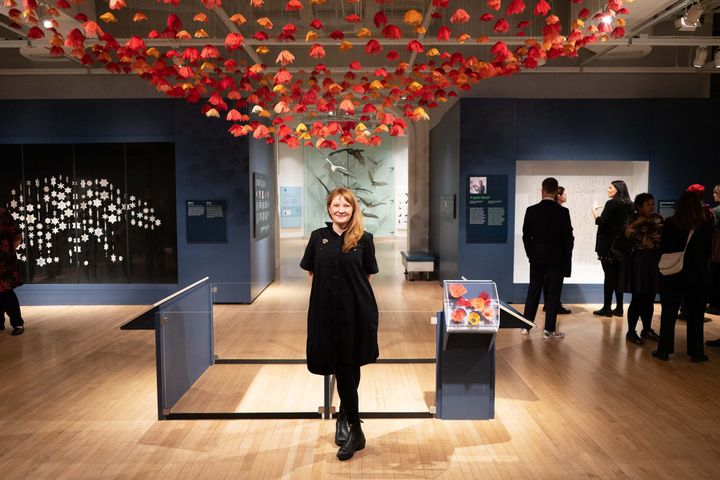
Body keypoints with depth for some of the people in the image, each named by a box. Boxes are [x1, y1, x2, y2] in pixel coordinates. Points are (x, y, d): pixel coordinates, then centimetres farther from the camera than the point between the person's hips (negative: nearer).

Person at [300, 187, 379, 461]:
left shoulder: (363, 239, -1)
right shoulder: (318, 237, 5)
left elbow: (368, 276, 7)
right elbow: (311, 273, 12)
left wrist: (351, 290, 1)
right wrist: (329, 290, 4)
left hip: (357, 311, -2)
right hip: (327, 311, 2)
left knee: (349, 368, 4)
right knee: (341, 369, 7)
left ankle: (345, 417, 26)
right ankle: (355, 430, 21)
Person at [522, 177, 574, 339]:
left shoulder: (531, 210, -4)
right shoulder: (563, 212, -8)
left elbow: (526, 236, 0)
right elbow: (568, 238, -5)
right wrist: (567, 261, 4)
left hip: (537, 257, 2)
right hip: (557, 258, -2)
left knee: (533, 291, 11)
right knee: (553, 293, 3)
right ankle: (550, 329, 6)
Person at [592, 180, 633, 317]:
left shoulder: (612, 204, -11)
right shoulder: (629, 205, 10)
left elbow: (602, 222, -15)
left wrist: (595, 214, 2)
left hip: (608, 245, -7)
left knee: (609, 275, -4)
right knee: (618, 276, 10)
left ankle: (607, 308, 0)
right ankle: (619, 308, 15)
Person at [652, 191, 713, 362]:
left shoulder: (670, 223, -10)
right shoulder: (706, 226, -7)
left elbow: (663, 249, -5)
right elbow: (708, 252, 2)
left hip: (672, 273, 0)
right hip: (697, 274, 1)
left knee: (669, 312, 8)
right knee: (695, 314, 10)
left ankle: (664, 350, 12)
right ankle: (696, 352, 15)